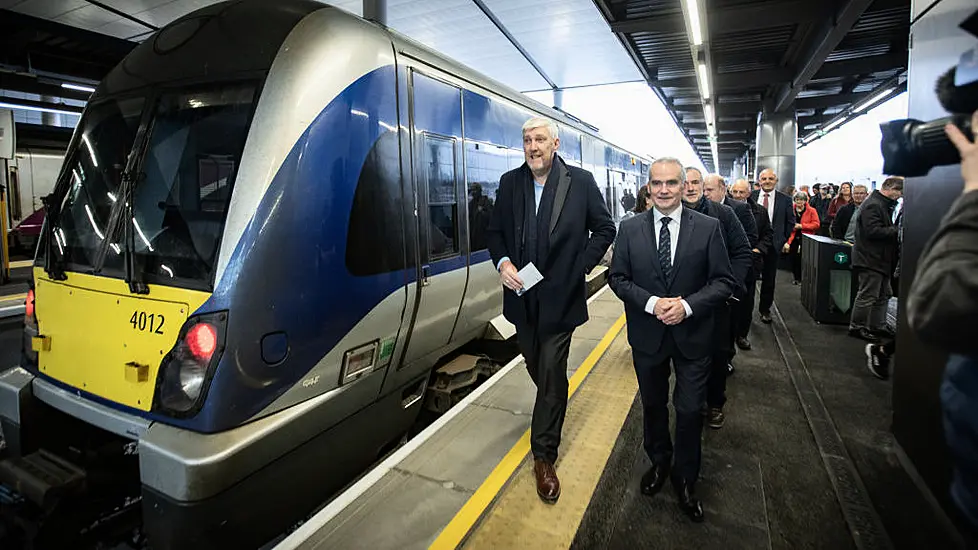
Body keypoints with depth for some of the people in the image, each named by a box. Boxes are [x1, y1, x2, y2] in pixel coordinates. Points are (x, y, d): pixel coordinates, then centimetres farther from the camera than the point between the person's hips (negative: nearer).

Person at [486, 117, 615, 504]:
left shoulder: (581, 181, -6)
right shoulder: (509, 182, 2)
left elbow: (604, 228, 2)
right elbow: (495, 231, 9)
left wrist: (582, 265, -7)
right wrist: (502, 263, -9)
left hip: (560, 297, -3)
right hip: (522, 296, 4)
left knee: (552, 376, 2)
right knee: (538, 368, 20)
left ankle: (544, 455, 19)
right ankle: (553, 408, 51)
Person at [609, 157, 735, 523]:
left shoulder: (708, 227, -7)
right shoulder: (630, 229, -4)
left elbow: (724, 281, -6)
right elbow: (618, 278, -4)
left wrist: (687, 305, -21)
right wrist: (651, 302, -19)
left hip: (692, 334, -1)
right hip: (647, 334, 1)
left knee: (689, 410, 8)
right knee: (653, 404, 19)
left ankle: (685, 480, 32)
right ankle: (659, 462, 45)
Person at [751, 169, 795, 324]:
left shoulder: (785, 200, 1)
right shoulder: (751, 196, 0)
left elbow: (791, 222, 9)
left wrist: (783, 239, 3)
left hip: (773, 245, 1)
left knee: (769, 279, 9)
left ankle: (765, 309, 22)